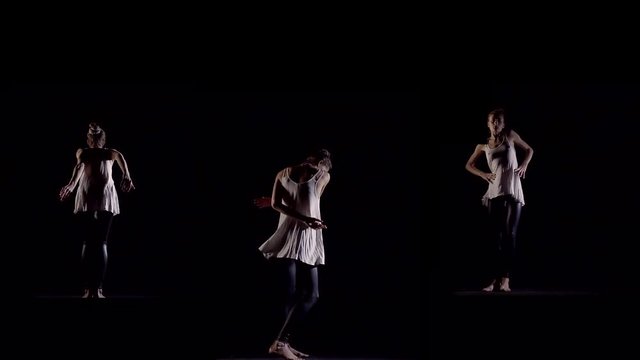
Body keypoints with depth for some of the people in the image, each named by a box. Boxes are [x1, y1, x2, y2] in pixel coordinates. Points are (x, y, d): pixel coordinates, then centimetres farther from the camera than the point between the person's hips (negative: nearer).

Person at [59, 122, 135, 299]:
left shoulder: (82, 152, 19)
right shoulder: (109, 152, 20)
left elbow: (80, 165, -6)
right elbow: (120, 157, -6)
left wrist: (72, 184, -24)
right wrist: (127, 177, -25)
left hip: (86, 196, 0)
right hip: (106, 196, 0)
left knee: (87, 242, 5)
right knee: (101, 243, 4)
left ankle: (88, 288, -4)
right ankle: (98, 288, -6)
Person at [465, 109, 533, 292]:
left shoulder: (510, 136, 6)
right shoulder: (483, 145, 9)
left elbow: (529, 150, 16)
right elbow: (469, 165, 21)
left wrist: (524, 164, -3)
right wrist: (483, 175, 3)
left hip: (513, 192, -2)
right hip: (495, 193, 2)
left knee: (509, 234, -8)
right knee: (496, 236, 0)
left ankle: (505, 280, -11)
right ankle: (495, 279, 0)